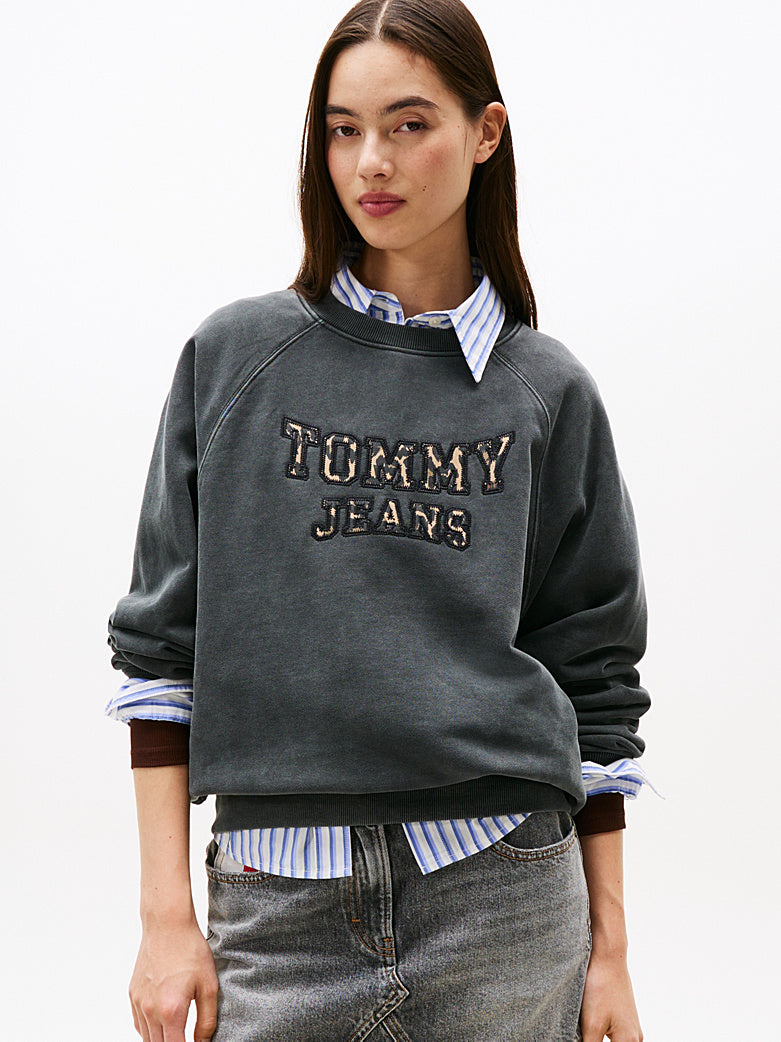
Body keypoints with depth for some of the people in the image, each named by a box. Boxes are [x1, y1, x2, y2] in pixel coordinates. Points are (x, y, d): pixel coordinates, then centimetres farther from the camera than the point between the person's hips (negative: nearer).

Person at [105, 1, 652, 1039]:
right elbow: (163, 642, 3)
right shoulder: (233, 359, 3)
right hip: (281, 903, 0)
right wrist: (167, 914, -2)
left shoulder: (547, 393, 5)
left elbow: (595, 680, 7)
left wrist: (609, 951, 5)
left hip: (502, 892, 1)